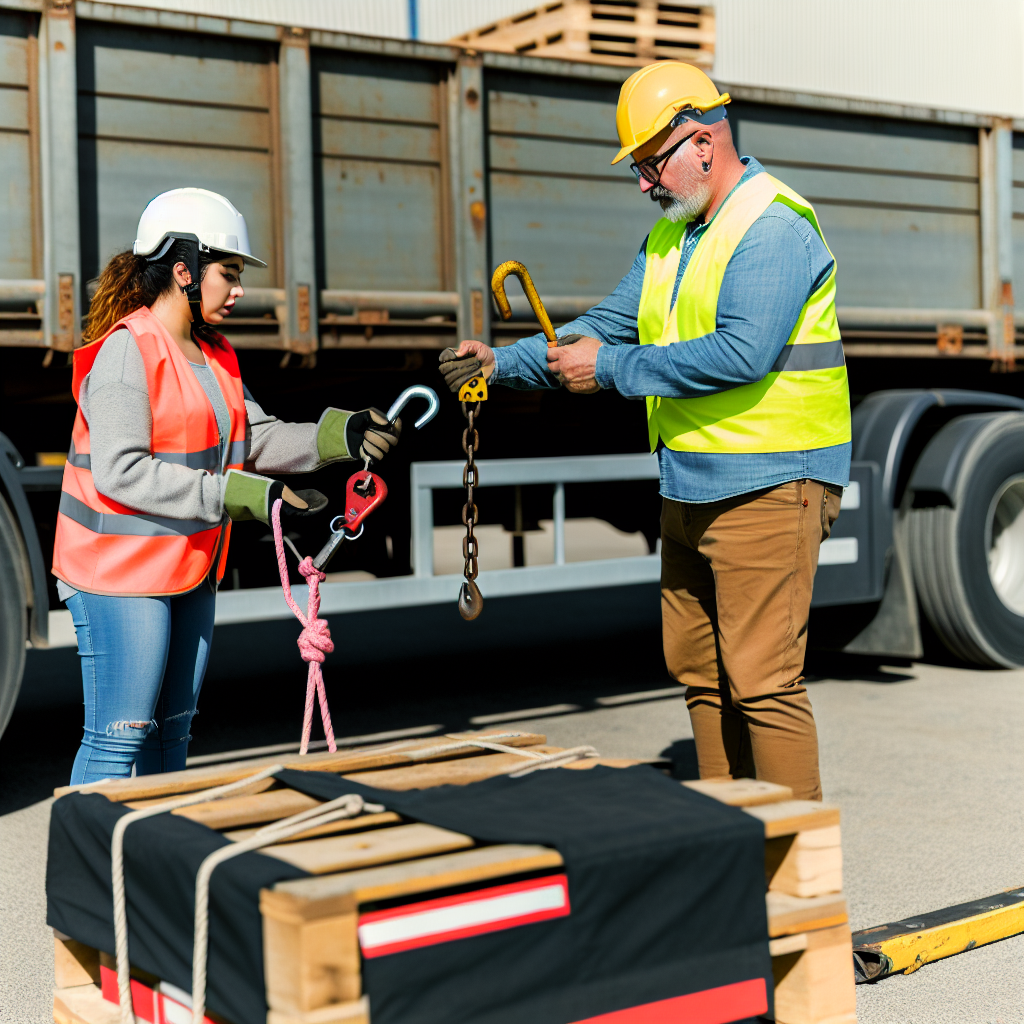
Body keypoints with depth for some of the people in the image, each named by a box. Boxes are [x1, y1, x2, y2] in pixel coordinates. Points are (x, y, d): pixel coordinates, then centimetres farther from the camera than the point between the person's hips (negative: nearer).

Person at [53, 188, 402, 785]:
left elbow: (258, 439, 9)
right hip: (121, 575, -9)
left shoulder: (215, 354, 13)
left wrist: (342, 435, -7)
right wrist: (242, 497, -27)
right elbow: (121, 472, -24)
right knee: (120, 737, -5)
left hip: (191, 570, 9)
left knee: (173, 730, 16)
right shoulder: (125, 350, -16)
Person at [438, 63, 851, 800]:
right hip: (691, 489, 10)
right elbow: (610, 326, 17)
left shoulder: (774, 228, -15)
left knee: (762, 679, -8)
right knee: (699, 670, 14)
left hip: (769, 489, -9)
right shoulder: (670, 238, 16)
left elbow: (742, 353, -26)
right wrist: (503, 362, 4)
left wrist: (611, 369, -20)